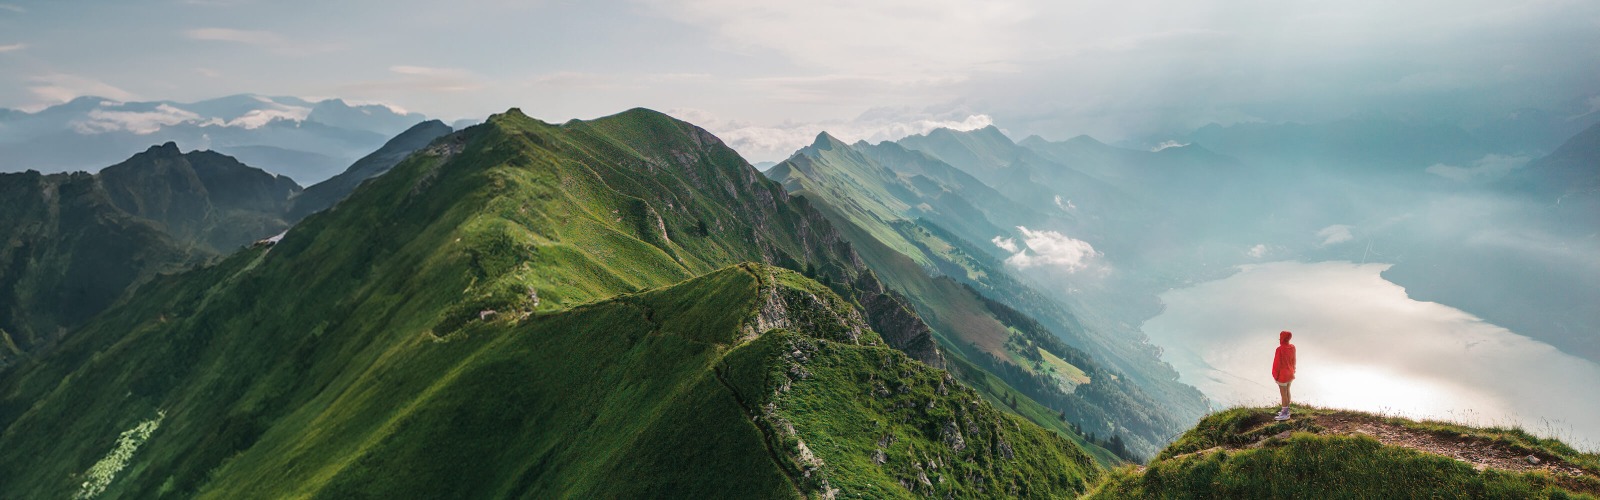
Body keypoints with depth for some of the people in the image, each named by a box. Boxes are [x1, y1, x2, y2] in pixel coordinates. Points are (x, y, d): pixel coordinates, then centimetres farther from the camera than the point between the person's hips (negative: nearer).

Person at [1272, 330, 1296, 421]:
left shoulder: (1280, 349, -27)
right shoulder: (1292, 347, -4)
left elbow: (1277, 363, -21)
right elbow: (1293, 360, 8)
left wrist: (1275, 375, -9)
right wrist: (1292, 370, 21)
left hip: (1282, 375, -8)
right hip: (1290, 373, 8)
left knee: (1283, 394, 2)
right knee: (1287, 391, 19)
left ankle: (1285, 414, 11)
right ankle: (1286, 410, 31)